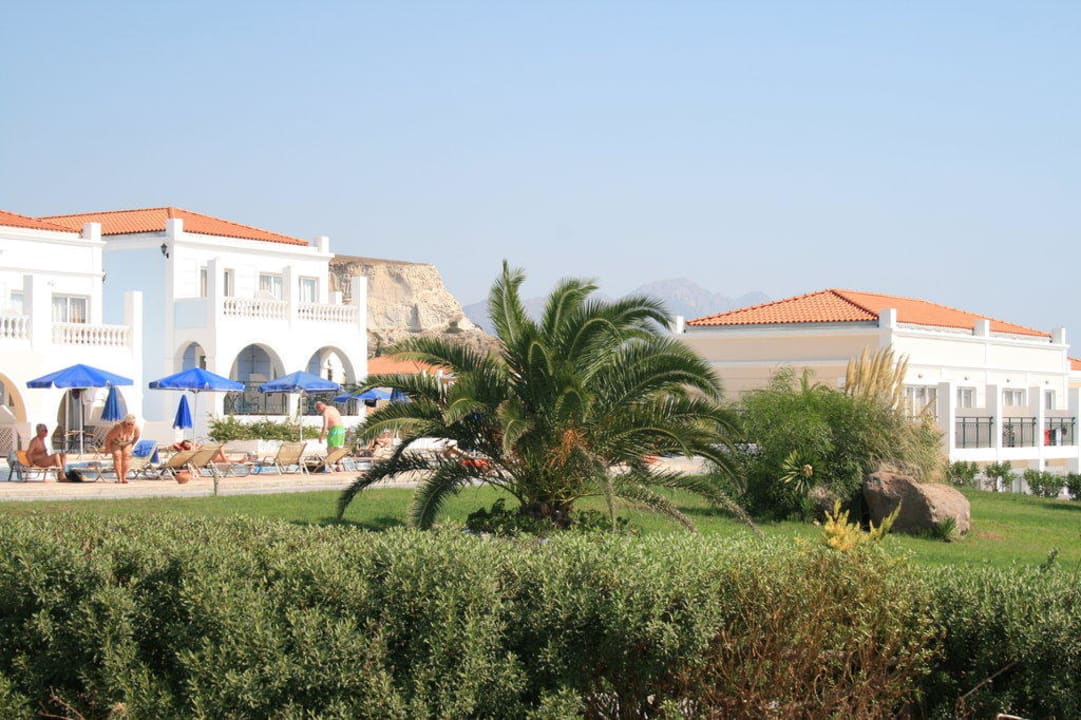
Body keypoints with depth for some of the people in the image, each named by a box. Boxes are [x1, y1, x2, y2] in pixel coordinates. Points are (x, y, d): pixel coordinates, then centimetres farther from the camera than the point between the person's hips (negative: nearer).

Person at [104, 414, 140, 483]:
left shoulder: (135, 428, -26)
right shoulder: (118, 427, -38)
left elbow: (136, 436, -2)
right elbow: (108, 437, -25)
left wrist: (132, 445, 5)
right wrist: (107, 448, -13)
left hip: (126, 443, 3)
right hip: (115, 442, -3)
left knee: (126, 455, -15)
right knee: (117, 455, -20)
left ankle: (124, 477, -14)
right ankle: (119, 478, -22)